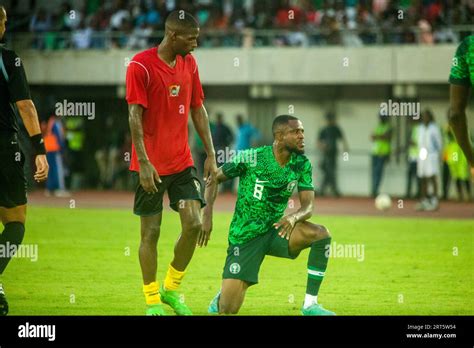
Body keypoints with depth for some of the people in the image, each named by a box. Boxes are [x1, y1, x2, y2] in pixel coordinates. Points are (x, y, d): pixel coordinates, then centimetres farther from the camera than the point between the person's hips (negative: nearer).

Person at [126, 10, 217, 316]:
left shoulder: (189, 63, 8)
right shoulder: (141, 65, -12)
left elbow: (198, 110, 13)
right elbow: (135, 115, -15)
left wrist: (211, 154, 8)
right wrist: (144, 162, -20)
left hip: (182, 162, 5)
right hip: (152, 165, -5)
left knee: (194, 224, -5)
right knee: (151, 231, 1)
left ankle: (171, 290, 14)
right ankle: (152, 302, 12)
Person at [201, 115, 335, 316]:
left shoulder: (302, 165, -3)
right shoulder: (251, 158, -14)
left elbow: (308, 206, -9)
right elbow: (215, 178, -2)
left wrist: (294, 217, -33)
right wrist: (207, 214, -13)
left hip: (274, 231, 4)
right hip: (244, 237, -4)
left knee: (321, 234, -25)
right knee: (227, 310, -11)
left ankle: (310, 305, -16)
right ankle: (223, 297, 30)